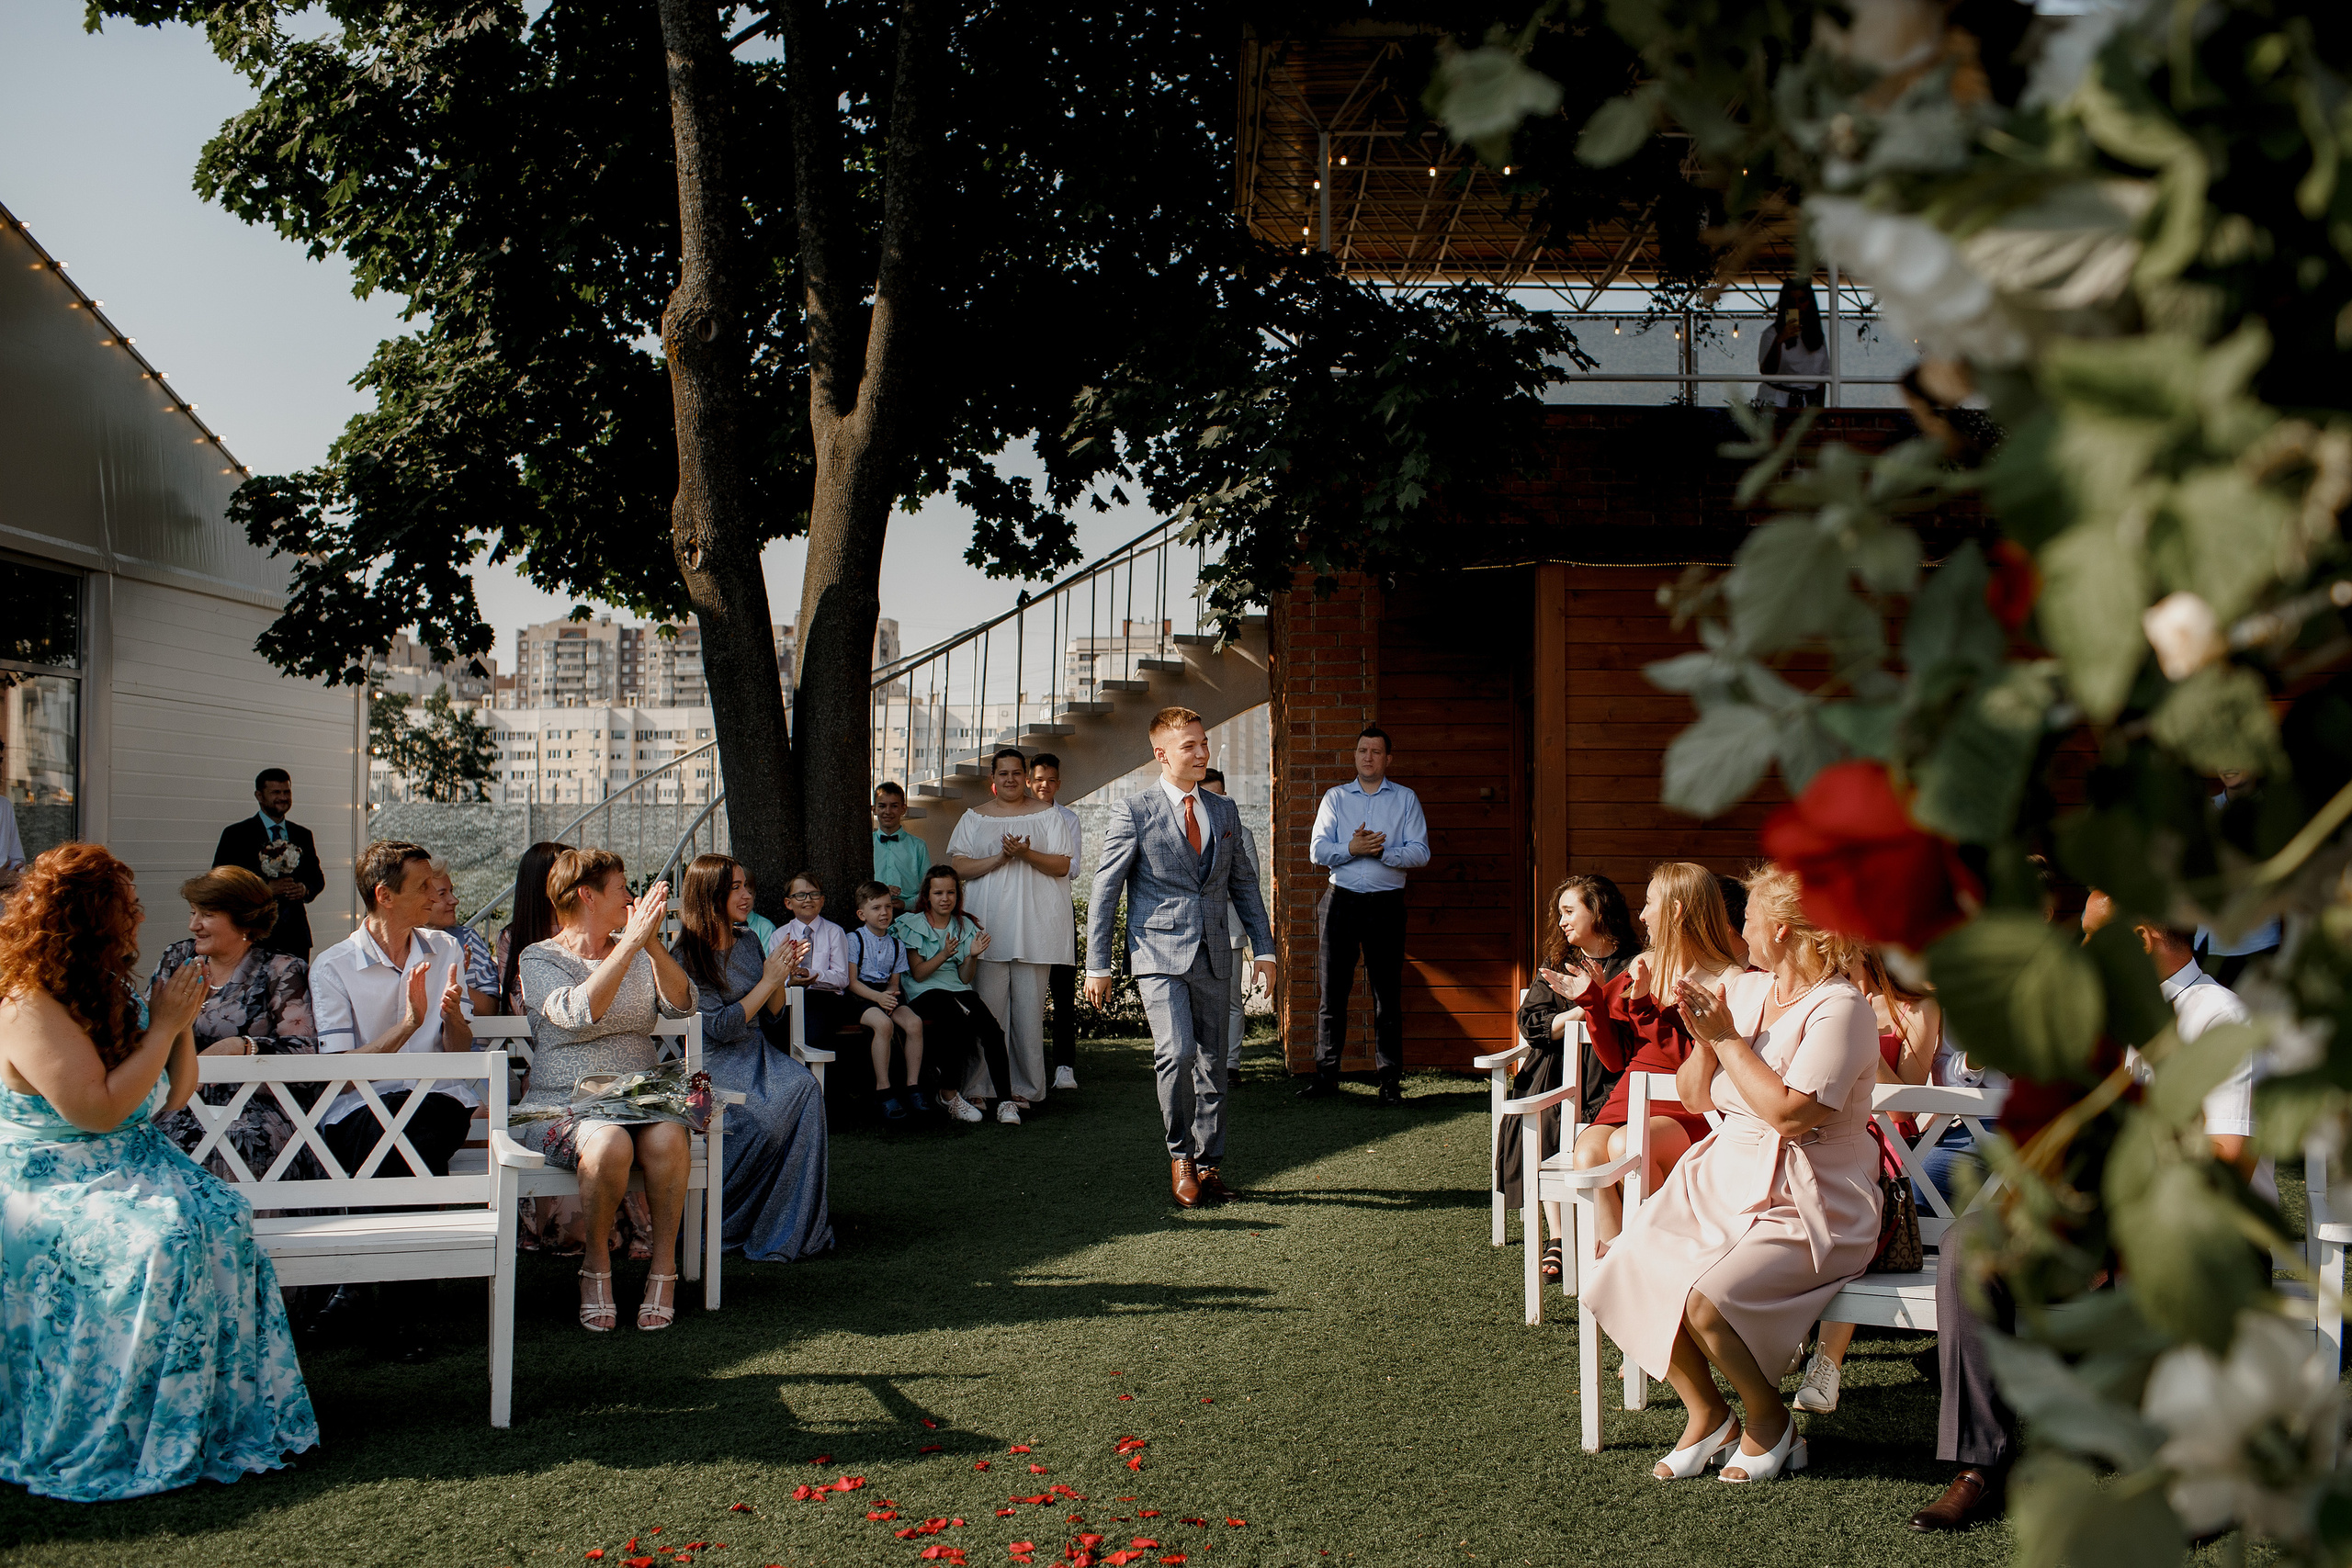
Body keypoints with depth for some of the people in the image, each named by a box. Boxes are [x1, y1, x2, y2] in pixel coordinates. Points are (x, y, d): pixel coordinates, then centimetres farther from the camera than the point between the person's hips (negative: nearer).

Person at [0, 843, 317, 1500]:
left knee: (224, 1217, -23)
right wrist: (163, 1027, -17)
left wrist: (182, 1022, 0)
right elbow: (99, 1109, -23)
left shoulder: (118, 997, 10)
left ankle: (235, 1412, -18)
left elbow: (172, 1098, 15)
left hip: (133, 1167, 7)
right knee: (162, 1238, -32)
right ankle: (146, 1440, -19)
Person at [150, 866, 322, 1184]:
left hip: (255, 1106, -3)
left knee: (238, 1143, -34)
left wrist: (241, 1046, -19)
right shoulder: (176, 961, 17)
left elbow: (305, 1048, -5)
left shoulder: (281, 971, 6)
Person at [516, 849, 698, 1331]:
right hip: (563, 1103, -3)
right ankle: (596, 1264, -13)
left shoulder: (639, 956, 18)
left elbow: (681, 1004, -2)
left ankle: (664, 1267, -16)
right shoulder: (540, 959, 2)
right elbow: (578, 1012, -19)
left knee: (667, 1138, -31)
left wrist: (652, 944, -18)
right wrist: (632, 943, -25)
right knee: (609, 1143, -36)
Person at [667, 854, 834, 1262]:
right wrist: (768, 980, -12)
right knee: (764, 1116, -33)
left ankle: (799, 1225, -23)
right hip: (710, 1062, -6)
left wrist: (781, 976, -1)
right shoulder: (685, 955, -7)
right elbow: (721, 1027, -14)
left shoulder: (748, 941, 13)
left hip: (756, 1052, 6)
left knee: (806, 1087, -27)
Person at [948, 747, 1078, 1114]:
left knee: (1029, 1007, -3)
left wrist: (1026, 854, -14)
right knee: (990, 1005, -5)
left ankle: (1024, 1088, 1)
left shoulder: (1048, 816, 10)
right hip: (988, 924, 1)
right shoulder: (975, 818, 13)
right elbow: (957, 865, 4)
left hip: (1035, 926, -1)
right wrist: (999, 858, -10)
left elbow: (1062, 866, 2)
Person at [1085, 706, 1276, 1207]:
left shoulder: (1224, 811, 12)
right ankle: (1180, 1153, 2)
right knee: (1177, 1053, -19)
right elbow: (1105, 890, -1)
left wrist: (1264, 948, 13)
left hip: (1211, 957, 5)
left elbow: (1244, 883, 20)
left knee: (1212, 1064, 8)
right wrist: (1097, 964, -4)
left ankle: (1210, 1164, 21)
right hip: (1158, 953, -5)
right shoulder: (1133, 811, -2)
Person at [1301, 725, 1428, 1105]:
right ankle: (1326, 1074, 9)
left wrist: (1382, 851, -15)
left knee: (1387, 993, 1)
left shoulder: (1406, 799, 8)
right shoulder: (1335, 797, 11)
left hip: (1386, 903, -1)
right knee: (1333, 991, 3)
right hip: (1340, 901, 1)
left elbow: (1420, 852, -2)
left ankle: (1390, 1080, 6)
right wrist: (1352, 849, -14)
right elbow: (1317, 850, 2)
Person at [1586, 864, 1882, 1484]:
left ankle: (1769, 1423, 2)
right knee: (1627, 1271, -15)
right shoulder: (1743, 990, 10)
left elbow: (1789, 1113, -23)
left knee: (1707, 1299, -29)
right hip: (1724, 1181, 7)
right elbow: (1695, 1096, 13)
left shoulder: (1840, 1009, -13)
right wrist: (1702, 1039, -5)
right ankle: (1706, 1414, 7)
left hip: (1808, 1208, -7)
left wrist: (1727, 1037, -16)